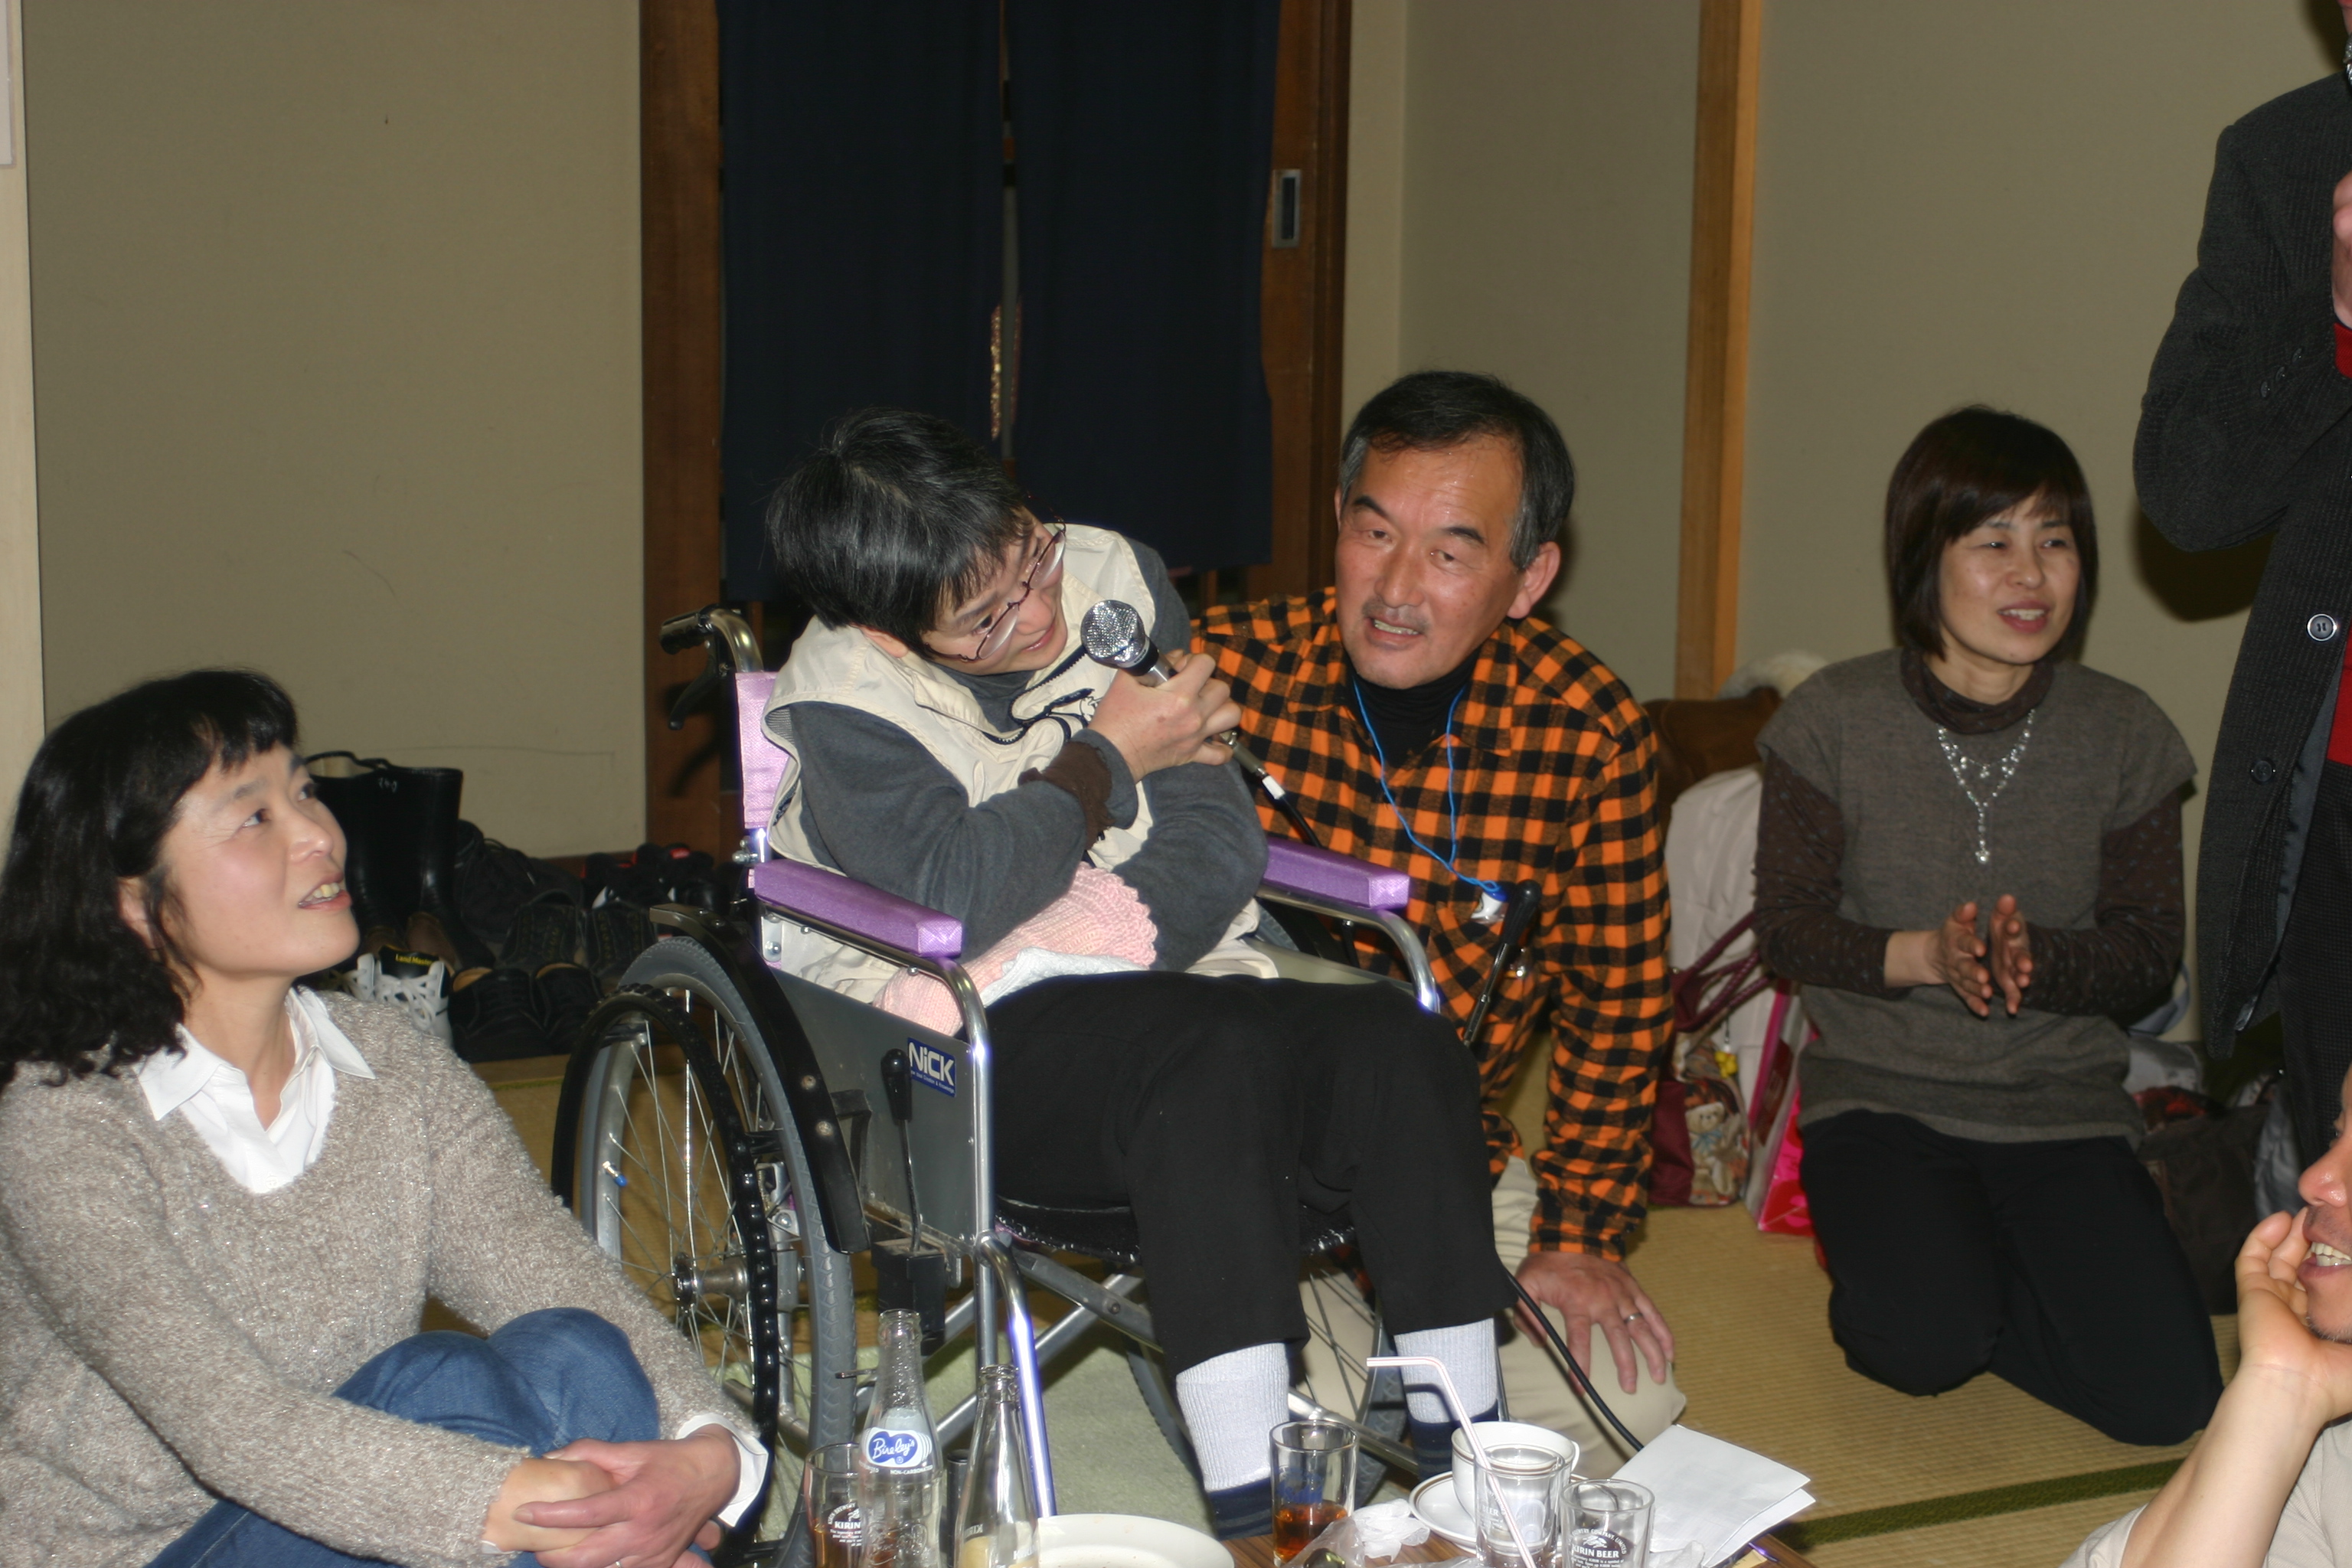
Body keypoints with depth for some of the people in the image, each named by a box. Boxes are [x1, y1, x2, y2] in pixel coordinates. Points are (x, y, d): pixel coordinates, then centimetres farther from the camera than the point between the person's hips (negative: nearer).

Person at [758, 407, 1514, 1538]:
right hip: (969, 1059, -5)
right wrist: (1108, 757, -10)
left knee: (1397, 1047, -24)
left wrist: (1087, 946, -16)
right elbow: (961, 894, -20)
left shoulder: (1113, 578, 4)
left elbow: (1221, 842, 1)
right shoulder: (838, 699, -7)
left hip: (1162, 983, 5)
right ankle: (1251, 1515, -37)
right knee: (1213, 1062, -36)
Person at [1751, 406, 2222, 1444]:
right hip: (1877, 1092, -2)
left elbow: (2151, 947, 0)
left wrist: (2035, 959, -22)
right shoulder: (1834, 719, -7)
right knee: (1924, 1346, -28)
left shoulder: (2124, 734, -3)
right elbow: (1785, 924, -4)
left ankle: (1970, 1262, 13)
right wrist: (1921, 956, -22)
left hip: (2061, 1100, 2)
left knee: (2167, 1397, -14)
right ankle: (1906, 1254, 8)